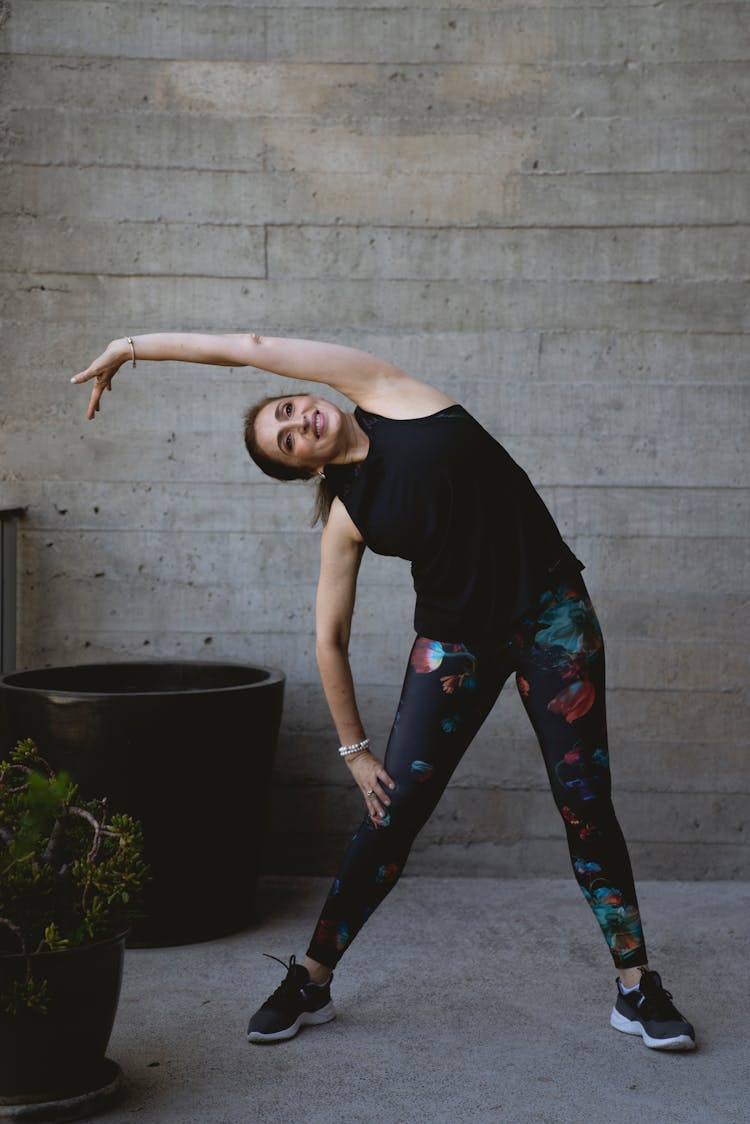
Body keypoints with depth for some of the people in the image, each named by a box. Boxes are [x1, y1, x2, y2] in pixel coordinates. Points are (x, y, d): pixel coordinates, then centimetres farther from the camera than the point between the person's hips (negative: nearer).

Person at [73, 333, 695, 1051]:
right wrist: (354, 751, -1)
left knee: (585, 803, -3)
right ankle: (310, 982, 14)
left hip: (550, 610, -1)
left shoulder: (386, 394, -4)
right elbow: (329, 641, 1)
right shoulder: (347, 519, -3)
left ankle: (637, 990, 8)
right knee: (392, 811, -1)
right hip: (456, 639, 1)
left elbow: (252, 346, -7)